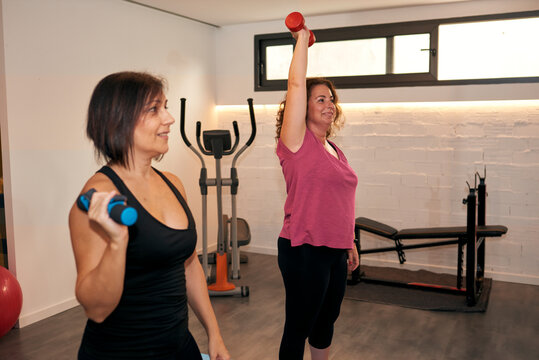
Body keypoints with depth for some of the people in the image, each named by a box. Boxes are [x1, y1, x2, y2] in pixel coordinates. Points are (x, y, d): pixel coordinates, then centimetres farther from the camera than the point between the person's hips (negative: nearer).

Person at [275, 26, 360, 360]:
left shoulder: (336, 151, 12)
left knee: (326, 320, 21)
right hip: (305, 251, -7)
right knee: (298, 328, 4)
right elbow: (296, 84, -16)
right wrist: (302, 37, -7)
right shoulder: (297, 142, -9)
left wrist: (350, 243, 21)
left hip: (335, 251, 8)